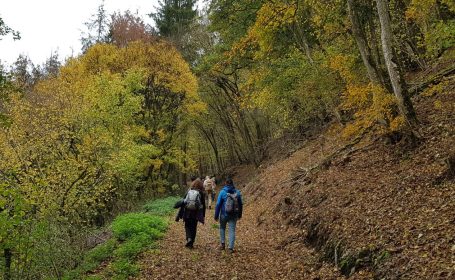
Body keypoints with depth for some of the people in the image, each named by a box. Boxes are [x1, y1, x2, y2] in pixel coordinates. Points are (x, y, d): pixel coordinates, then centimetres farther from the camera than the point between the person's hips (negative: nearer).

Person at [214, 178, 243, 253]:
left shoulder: (222, 192, -9)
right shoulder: (237, 192, 0)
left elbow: (218, 204, -9)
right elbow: (240, 204, 8)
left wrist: (216, 215, -2)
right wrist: (239, 215, 19)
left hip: (224, 214, -2)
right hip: (234, 215, 2)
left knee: (222, 228, 21)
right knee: (232, 230, 5)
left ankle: (222, 243, 17)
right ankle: (231, 247, 0)